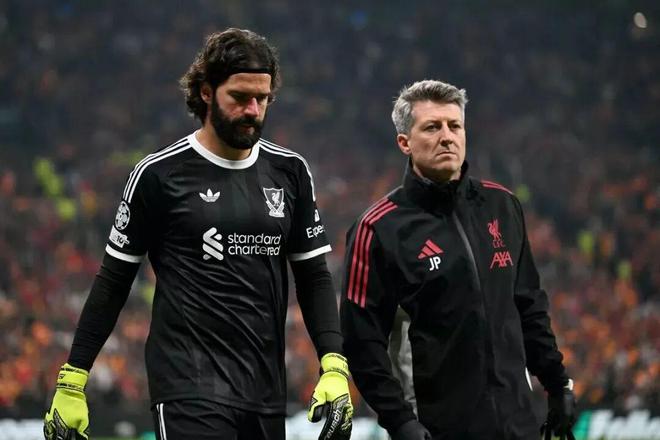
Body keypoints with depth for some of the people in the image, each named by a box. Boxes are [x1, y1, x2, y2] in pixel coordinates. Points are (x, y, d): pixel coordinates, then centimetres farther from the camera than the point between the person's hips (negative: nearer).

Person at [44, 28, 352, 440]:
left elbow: (313, 277, 13)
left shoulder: (289, 171, 9)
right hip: (189, 389, -5)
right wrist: (72, 382, 0)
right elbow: (113, 281, 2)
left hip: (267, 394, 5)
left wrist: (335, 366, -1)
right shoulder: (160, 174, -3)